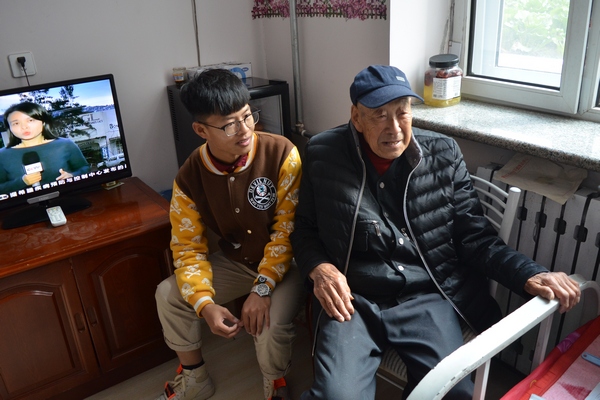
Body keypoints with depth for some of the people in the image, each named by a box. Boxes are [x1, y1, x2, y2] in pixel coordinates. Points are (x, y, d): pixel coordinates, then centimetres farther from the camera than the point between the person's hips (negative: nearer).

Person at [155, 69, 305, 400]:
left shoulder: (282, 153, -24)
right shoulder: (189, 178, -13)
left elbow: (289, 228, -20)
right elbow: (188, 248, -10)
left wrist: (262, 288, -28)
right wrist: (205, 303, -27)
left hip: (285, 262, -4)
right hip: (233, 261, 4)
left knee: (270, 323, -28)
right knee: (168, 294, -6)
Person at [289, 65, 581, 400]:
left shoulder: (444, 155, 3)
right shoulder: (323, 155, 1)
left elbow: (474, 234, 4)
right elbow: (305, 228, 9)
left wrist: (529, 274, -11)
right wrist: (319, 268, -11)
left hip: (426, 297, 2)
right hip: (353, 298, -1)